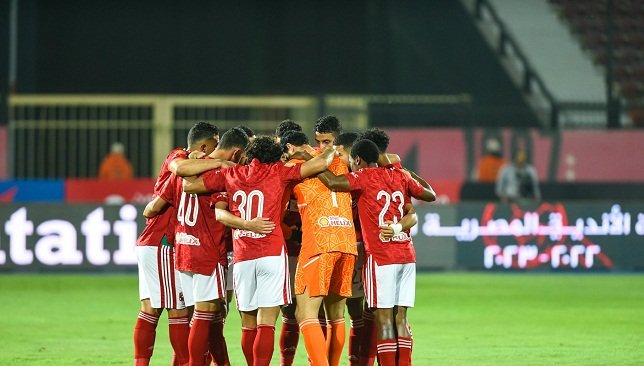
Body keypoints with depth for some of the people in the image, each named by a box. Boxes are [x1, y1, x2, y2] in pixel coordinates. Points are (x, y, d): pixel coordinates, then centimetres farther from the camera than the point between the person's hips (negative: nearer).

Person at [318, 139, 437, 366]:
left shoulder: (365, 177, -5)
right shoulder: (400, 176, 12)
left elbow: (332, 182, -22)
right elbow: (430, 195, 26)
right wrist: (411, 176, 42)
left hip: (380, 257, -6)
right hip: (406, 255, 6)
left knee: (384, 318, -5)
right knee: (400, 318, 8)